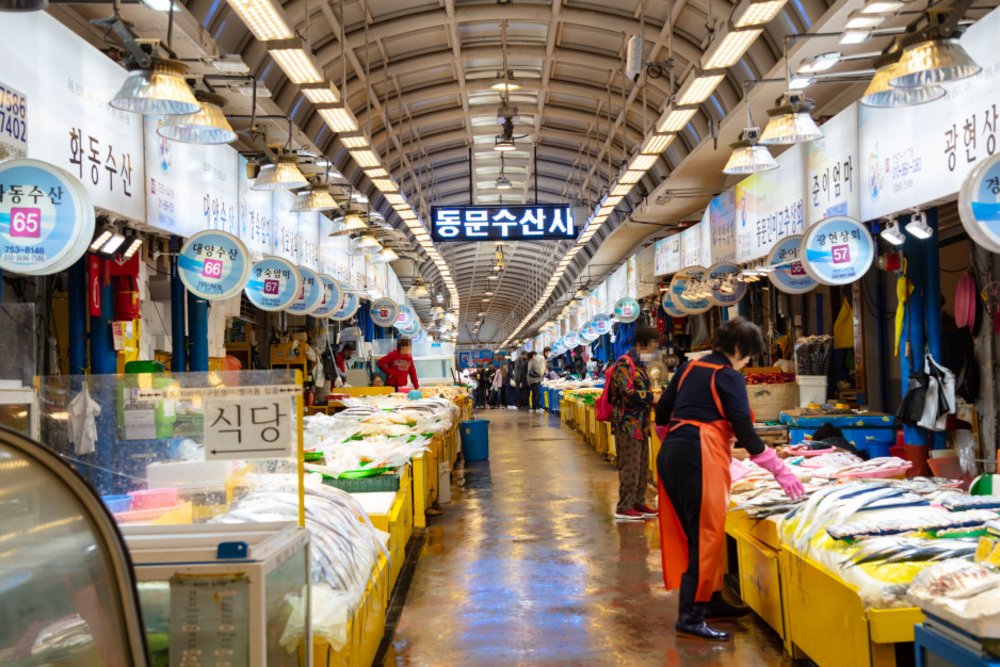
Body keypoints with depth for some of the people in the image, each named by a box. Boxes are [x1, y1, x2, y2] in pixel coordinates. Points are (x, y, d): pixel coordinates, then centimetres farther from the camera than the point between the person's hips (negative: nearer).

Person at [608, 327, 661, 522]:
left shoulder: (639, 365, 18)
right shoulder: (624, 364, -13)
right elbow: (628, 392, -23)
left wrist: (653, 397, 8)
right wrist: (652, 397, -17)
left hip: (640, 424, 10)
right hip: (628, 424, -10)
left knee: (642, 466, 14)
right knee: (630, 466, -7)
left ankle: (638, 502, 23)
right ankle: (623, 508, 0)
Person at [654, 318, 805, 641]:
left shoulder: (690, 368, 16)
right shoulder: (729, 377, -5)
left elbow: (662, 413, 19)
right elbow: (745, 432, -10)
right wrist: (780, 471, -4)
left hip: (670, 456, 8)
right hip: (700, 458, -8)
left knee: (693, 531, 16)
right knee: (705, 535, -5)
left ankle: (712, 600, 28)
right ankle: (690, 617, -6)